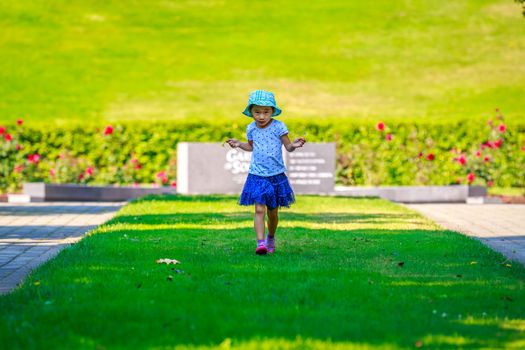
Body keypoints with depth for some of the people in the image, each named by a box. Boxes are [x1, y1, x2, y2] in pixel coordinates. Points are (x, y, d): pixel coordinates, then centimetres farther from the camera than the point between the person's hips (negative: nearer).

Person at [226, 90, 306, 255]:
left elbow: (288, 147, -5)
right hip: (257, 175, 1)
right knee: (259, 209, -13)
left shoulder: (278, 127, -9)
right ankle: (260, 243, -18)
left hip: (276, 175, -1)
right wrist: (239, 144, 7)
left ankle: (271, 238, 35)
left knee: (273, 212, 10)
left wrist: (294, 145, -26)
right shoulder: (251, 128, 2)